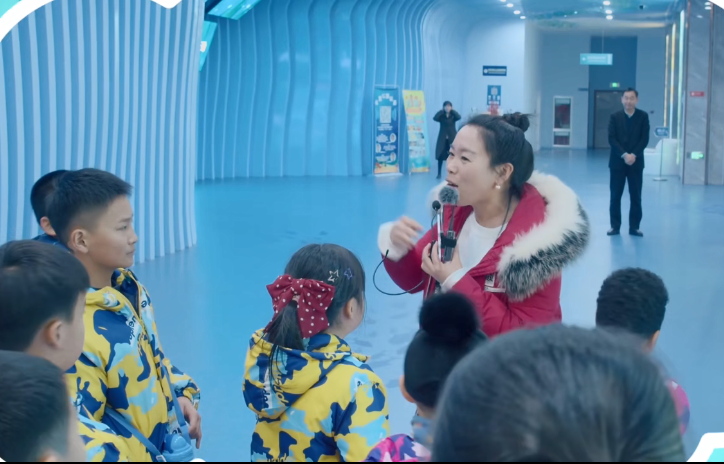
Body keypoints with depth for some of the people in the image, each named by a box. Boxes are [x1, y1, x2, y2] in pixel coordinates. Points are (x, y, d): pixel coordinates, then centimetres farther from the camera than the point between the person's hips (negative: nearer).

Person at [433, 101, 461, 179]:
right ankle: (439, 173, 7)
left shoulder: (453, 116, 2)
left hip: (452, 138, 0)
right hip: (442, 139, 1)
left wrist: (452, 110, -11)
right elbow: (435, 118, -18)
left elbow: (459, 117, -19)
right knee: (440, 156, -1)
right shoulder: (441, 116, 2)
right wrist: (442, 111, -12)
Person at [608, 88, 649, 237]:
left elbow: (644, 139, -4)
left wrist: (634, 155, -16)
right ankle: (615, 226, 9)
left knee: (636, 196, 3)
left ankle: (634, 227, 10)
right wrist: (624, 155, -17)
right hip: (618, 161, 0)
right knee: (615, 196, 2)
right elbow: (611, 139, -6)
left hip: (636, 162, 0)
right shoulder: (615, 117, 1)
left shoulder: (643, 116, 2)